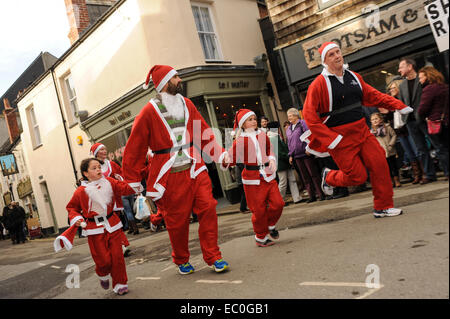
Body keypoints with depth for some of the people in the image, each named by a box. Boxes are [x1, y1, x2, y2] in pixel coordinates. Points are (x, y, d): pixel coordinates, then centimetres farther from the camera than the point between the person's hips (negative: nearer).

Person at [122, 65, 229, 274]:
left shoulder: (187, 104, 12)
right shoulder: (149, 112, -2)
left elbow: (204, 134, 16)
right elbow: (134, 148, 1)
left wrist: (221, 154, 3)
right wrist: (133, 182, 2)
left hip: (195, 168, 4)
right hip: (170, 174, -4)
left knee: (208, 208, -6)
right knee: (177, 220, 5)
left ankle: (213, 257, 7)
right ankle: (182, 261, 27)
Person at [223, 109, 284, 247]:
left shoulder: (262, 135, 9)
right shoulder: (240, 140, -5)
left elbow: (270, 149, 20)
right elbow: (231, 159, -5)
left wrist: (272, 159, 1)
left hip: (268, 176, 4)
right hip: (252, 179, -4)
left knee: (278, 203, 0)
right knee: (259, 210, 1)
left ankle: (270, 225, 30)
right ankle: (261, 237, 22)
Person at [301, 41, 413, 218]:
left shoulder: (354, 76, 9)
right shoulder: (319, 83, -11)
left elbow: (373, 95, 15)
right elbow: (309, 114, -14)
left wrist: (399, 106, 5)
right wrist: (330, 138, -20)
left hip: (361, 131, 6)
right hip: (340, 138, -6)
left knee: (379, 163, -4)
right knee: (357, 176, -3)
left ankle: (383, 207, 11)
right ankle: (329, 177, 28)